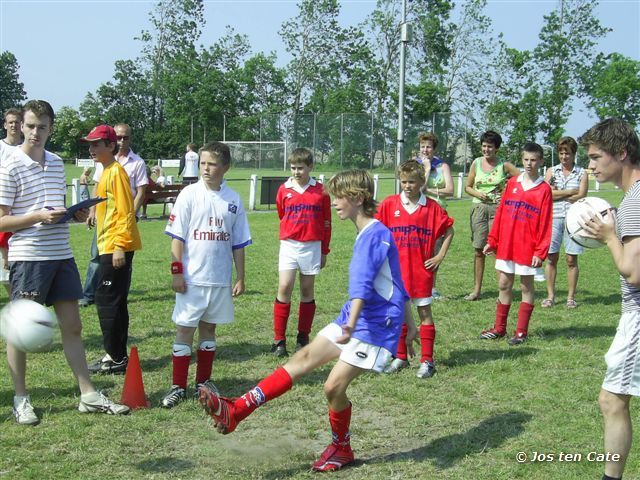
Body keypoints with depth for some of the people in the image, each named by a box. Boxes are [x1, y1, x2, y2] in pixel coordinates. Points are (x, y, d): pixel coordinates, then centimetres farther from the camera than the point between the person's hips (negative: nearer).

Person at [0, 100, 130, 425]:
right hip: (27, 257, -6)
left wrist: (74, 214, 2)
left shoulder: (57, 163, 12)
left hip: (61, 255, 6)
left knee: (72, 326, 9)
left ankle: (88, 395, 16)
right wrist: (39, 216, -20)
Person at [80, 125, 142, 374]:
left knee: (107, 302, -6)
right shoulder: (106, 172, 15)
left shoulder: (116, 171, -13)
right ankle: (117, 355, 20)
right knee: (114, 302, 13)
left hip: (116, 248, -10)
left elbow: (126, 213, -18)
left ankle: (117, 358, 1)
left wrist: (120, 246, -21)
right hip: (108, 247, 10)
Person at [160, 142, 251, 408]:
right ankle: (178, 387, 9)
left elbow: (238, 244, 8)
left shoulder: (233, 199, 3)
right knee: (184, 329, 1)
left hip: (220, 279, 3)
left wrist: (240, 278, 7)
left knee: (209, 328, 13)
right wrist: (177, 271, -9)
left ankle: (204, 381, 25)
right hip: (192, 278, -3)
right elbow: (177, 238, -4)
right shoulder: (189, 194, -4)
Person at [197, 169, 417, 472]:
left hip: (374, 326, -10)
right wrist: (408, 322, 30)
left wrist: (352, 323, -45)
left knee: (334, 386, -7)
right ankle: (235, 412, -2)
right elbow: (395, 281, 23)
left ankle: (341, 449, 20)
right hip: (352, 318, 10)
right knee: (304, 358, 2)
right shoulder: (366, 234, 14)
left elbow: (362, 284, -33)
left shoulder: (375, 235, -18)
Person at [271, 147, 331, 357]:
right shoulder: (284, 190, 1)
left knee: (307, 290, 7)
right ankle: (279, 340, -2)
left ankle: (303, 338, 17)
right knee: (284, 288, -8)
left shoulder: (320, 191, 0)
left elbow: (326, 223, 6)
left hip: (312, 246, 0)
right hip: (288, 245, 0)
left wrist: (324, 251, 9)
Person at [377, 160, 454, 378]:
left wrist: (440, 256, 0)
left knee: (425, 313, 3)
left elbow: (449, 230, 5)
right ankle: (400, 357, 21)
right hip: (396, 269, 2)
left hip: (422, 270, -1)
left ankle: (427, 360, 9)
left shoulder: (431, 207, -4)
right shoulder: (389, 204, -2)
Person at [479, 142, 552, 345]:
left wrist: (540, 252, -12)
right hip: (506, 245, 4)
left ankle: (521, 331, 14)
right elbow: (500, 213, 8)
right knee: (504, 286, 9)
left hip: (527, 248, -4)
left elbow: (545, 223, -8)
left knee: (526, 287, 7)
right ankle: (499, 328, 19)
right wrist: (492, 240, 7)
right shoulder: (512, 183, 6)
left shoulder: (544, 189, -5)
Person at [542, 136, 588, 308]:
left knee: (571, 260, 2)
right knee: (551, 258, 2)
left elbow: (581, 197, -6)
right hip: (553, 218, 1)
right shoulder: (551, 171, 10)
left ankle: (571, 297, 10)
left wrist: (557, 194, -4)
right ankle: (550, 296, 10)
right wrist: (571, 192, -6)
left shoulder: (582, 173, 6)